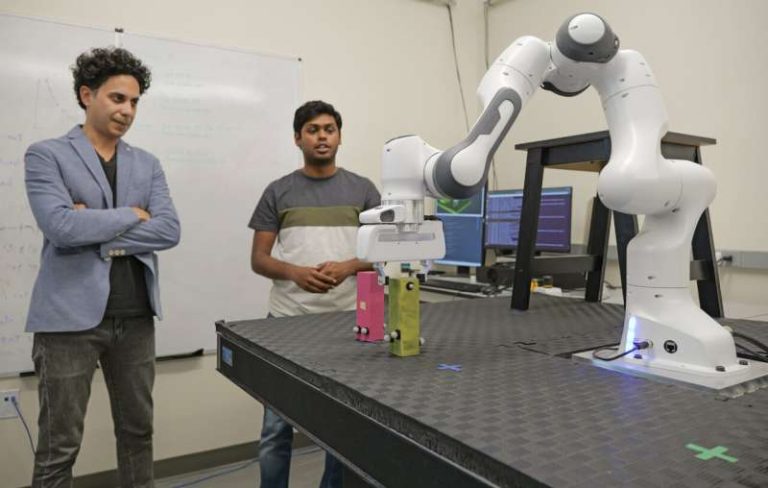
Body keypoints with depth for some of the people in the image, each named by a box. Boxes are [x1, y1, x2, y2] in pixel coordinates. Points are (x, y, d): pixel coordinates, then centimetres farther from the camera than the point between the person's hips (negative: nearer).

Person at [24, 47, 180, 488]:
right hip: (70, 317, -4)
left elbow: (169, 231, -4)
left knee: (138, 431, 16)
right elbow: (62, 226, -18)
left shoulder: (148, 165, 10)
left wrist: (98, 229, -11)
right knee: (59, 446, 7)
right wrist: (131, 214, -7)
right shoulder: (46, 155, -1)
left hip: (135, 318, 4)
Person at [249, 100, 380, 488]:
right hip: (287, 320, 0)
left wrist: (347, 268, -16)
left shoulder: (363, 190, 6)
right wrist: (295, 273, -16)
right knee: (276, 427, 6)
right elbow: (258, 259, 3)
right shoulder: (278, 192, 5)